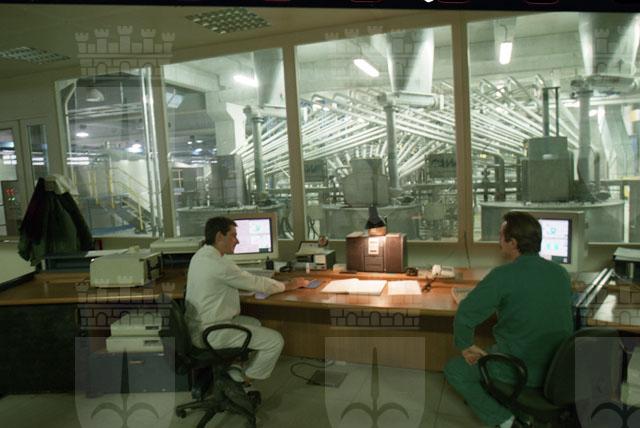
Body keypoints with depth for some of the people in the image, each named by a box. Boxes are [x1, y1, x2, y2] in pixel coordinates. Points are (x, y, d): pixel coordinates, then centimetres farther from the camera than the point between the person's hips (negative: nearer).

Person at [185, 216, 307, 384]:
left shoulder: (200, 255, 7)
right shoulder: (218, 263, -23)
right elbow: (255, 283, -14)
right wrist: (287, 285, 1)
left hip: (198, 325, 10)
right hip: (210, 334, -10)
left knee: (254, 323, 26)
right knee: (275, 340, -9)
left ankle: (234, 374, 23)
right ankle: (244, 381, 12)